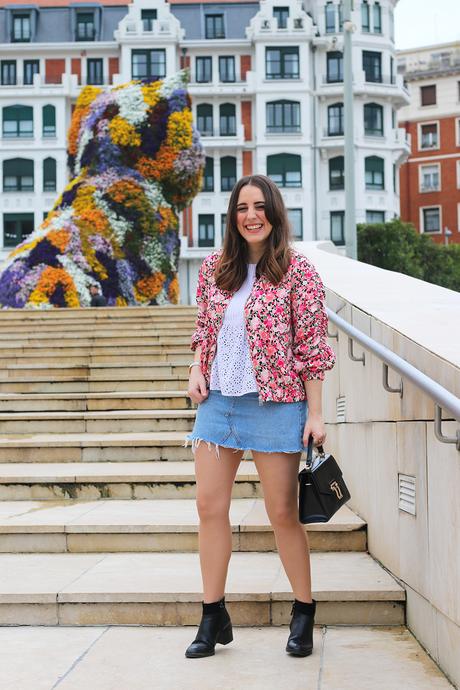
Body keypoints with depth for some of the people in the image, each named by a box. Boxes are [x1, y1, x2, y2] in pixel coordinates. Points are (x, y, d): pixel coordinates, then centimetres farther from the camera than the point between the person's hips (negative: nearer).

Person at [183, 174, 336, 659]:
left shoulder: (297, 270, -6)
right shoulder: (214, 268, 7)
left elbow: (311, 346, -7)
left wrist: (315, 414, -9)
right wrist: (196, 370, 0)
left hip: (275, 402, -5)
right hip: (217, 401, 5)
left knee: (283, 513, 3)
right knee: (209, 506, 4)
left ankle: (304, 614, 21)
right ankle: (214, 618, 17)